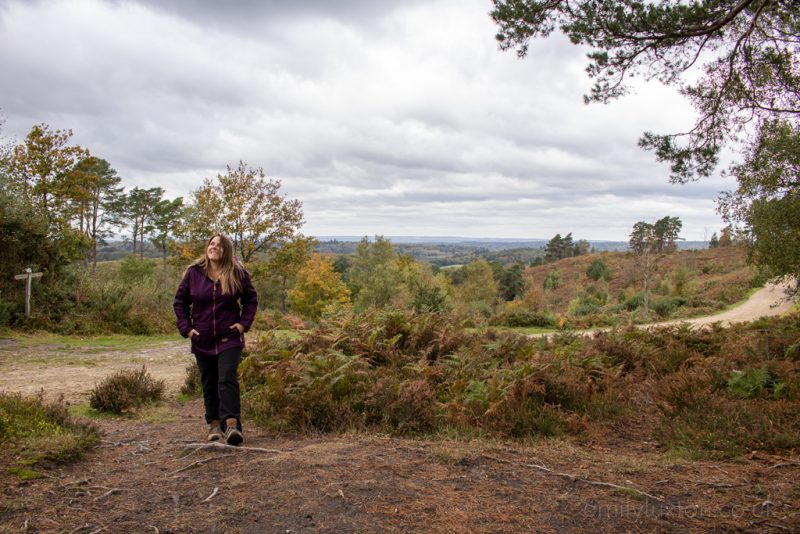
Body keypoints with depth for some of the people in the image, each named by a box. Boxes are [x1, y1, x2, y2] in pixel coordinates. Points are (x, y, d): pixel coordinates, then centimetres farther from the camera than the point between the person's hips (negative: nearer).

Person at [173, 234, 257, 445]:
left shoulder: (237, 273, -2)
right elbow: (179, 301, 10)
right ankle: (214, 425, 20)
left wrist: (244, 323, -3)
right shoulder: (194, 272, 0)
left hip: (230, 339, -2)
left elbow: (251, 299, 10)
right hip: (202, 340, 2)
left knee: (227, 380, -12)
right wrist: (186, 327, 0)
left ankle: (232, 425, -15)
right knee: (209, 384, 10)